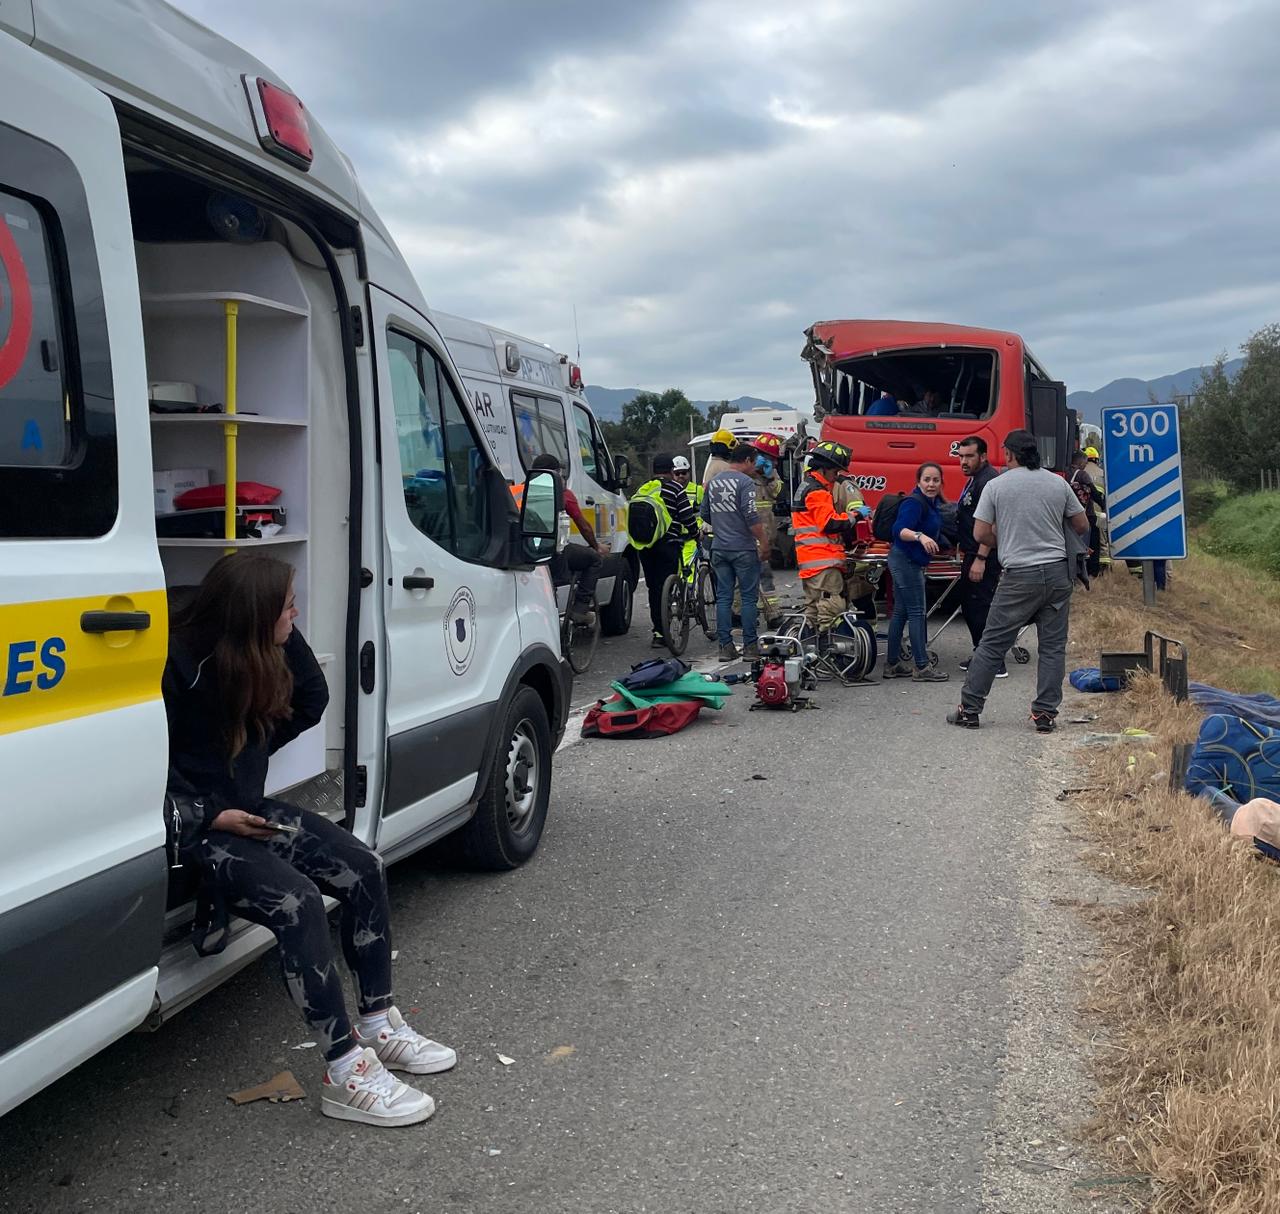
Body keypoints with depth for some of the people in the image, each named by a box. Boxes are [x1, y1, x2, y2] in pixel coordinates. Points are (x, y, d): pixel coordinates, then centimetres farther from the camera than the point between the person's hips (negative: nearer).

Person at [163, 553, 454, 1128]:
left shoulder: (263, 655, 0)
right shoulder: (180, 670, -22)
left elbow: (311, 699, 17)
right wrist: (214, 817, -22)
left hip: (247, 809, 8)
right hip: (192, 828, -8)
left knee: (364, 870, -6)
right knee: (297, 902, -29)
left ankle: (378, 1026, 7)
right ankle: (346, 1074, -22)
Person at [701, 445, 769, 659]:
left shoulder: (713, 482, 11)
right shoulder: (745, 482, -11)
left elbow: (705, 515, 18)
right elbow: (752, 517, -18)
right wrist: (764, 542, -13)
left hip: (719, 548, 6)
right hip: (743, 548, -6)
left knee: (723, 597, 7)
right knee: (748, 597, 1)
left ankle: (725, 646, 7)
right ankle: (750, 646, 4)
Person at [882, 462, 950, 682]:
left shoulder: (932, 503, 11)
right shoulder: (913, 503, -19)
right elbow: (900, 529, -33)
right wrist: (920, 536, -48)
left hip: (907, 562, 10)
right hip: (907, 561, -10)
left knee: (900, 612, 12)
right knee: (916, 613, -8)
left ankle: (892, 664, 17)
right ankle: (921, 668, -6)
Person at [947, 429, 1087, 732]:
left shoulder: (996, 485, -2)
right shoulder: (1058, 483, 5)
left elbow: (980, 533, -4)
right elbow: (1082, 526, 12)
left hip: (1018, 576, -2)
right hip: (1057, 573, 2)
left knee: (992, 644, 4)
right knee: (1053, 646, 7)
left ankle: (969, 709, 7)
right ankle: (1045, 713, 6)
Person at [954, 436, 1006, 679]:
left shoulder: (989, 481, -17)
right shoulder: (974, 479, 16)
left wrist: (980, 559, -26)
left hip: (984, 557, -11)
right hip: (973, 554, 11)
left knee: (980, 606, -9)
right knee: (969, 605, 16)